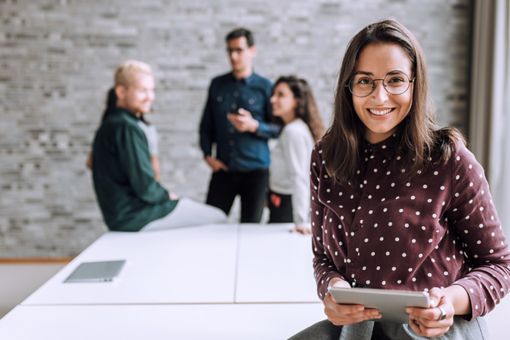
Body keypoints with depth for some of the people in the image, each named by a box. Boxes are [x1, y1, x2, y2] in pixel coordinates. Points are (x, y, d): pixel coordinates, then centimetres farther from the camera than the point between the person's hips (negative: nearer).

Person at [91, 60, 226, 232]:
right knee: (219, 219, -4)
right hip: (137, 219, -11)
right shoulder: (127, 128, -21)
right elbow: (144, 187, -23)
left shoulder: (109, 123, 10)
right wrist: (166, 196, -5)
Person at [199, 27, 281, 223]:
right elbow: (206, 124, 12)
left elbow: (278, 129, -1)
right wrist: (208, 155, 0)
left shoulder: (264, 87, -1)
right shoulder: (217, 85, 8)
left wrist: (254, 126, -18)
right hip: (223, 170, 2)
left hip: (255, 171, -2)